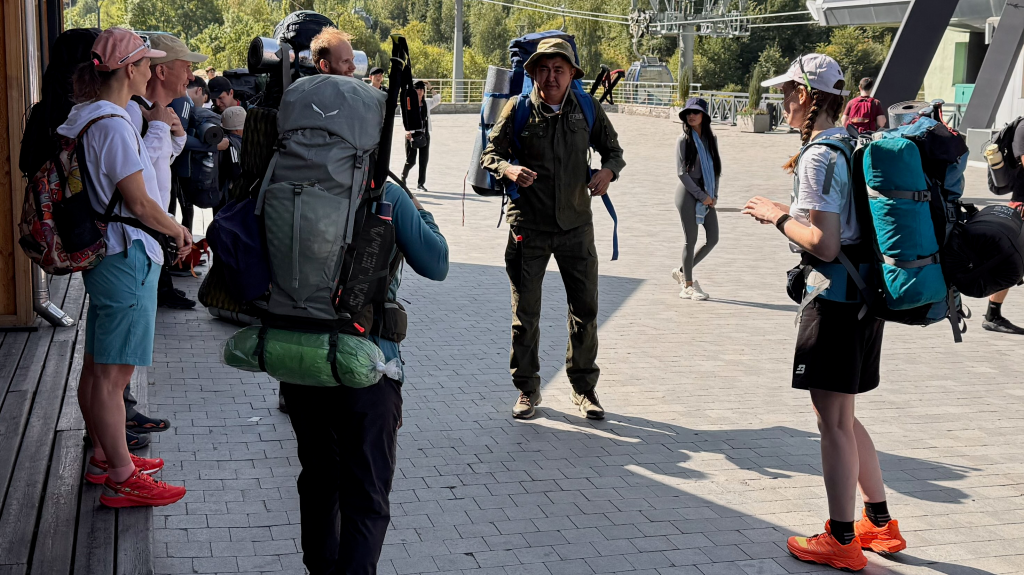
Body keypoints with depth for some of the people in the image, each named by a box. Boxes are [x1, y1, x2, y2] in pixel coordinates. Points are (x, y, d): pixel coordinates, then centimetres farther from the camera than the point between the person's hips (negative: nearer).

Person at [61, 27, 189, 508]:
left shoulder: (86, 117, 11)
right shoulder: (114, 124, -20)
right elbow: (139, 204, -19)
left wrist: (149, 125, 21)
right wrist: (179, 232, -3)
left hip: (105, 254, 11)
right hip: (127, 257, -11)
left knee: (97, 368, 18)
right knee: (113, 374, -3)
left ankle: (105, 457, 32)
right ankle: (121, 480, 6)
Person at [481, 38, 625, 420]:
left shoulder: (587, 109, 2)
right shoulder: (518, 109, -4)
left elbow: (613, 149, 14)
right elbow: (489, 153, 0)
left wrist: (609, 170, -8)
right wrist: (508, 169, -22)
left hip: (576, 224, 2)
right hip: (528, 227, -1)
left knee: (585, 310, 6)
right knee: (525, 313, 6)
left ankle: (584, 388, 23)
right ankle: (527, 389, 22)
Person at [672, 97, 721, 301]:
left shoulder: (711, 139, 9)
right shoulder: (684, 139, -7)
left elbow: (716, 168, 13)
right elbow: (682, 172, -11)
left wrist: (714, 195, 2)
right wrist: (702, 196, -11)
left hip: (707, 195, 6)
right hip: (688, 194, -6)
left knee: (713, 239, 6)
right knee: (691, 240, -1)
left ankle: (683, 272, 23)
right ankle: (688, 286, 10)